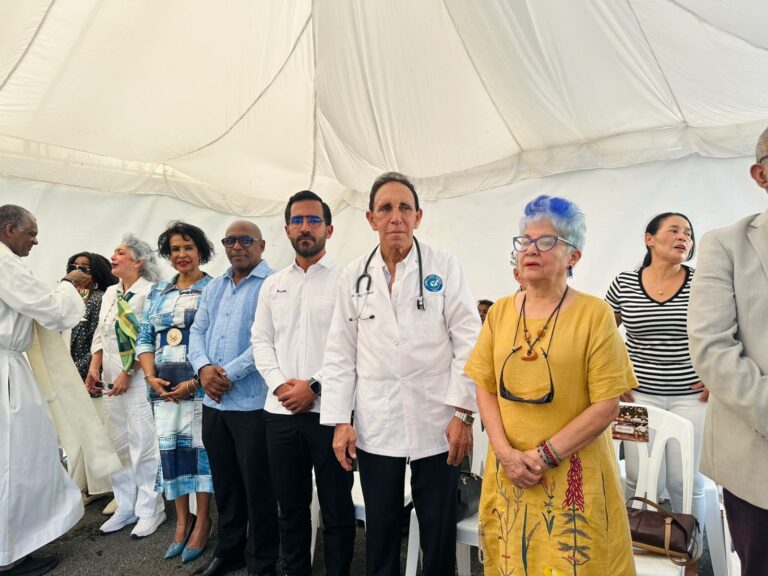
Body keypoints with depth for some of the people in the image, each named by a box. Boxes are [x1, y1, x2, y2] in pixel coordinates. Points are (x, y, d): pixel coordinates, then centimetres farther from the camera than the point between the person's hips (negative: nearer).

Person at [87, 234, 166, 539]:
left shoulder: (150, 292, -10)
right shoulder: (110, 293, 14)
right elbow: (100, 334, 16)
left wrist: (128, 373, -15)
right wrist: (94, 368, 5)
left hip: (138, 379, -7)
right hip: (111, 380, 8)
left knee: (143, 445, -2)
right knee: (118, 445, 14)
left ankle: (150, 510, 13)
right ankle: (125, 507, 27)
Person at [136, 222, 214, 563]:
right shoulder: (158, 292, 13)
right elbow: (145, 338, 13)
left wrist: (195, 381, -16)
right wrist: (151, 377, -2)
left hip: (199, 384, -5)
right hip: (163, 386, 5)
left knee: (199, 447, 2)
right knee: (170, 449, 9)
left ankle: (202, 522, 19)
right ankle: (182, 521, 26)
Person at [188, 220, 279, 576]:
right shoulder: (214, 287, 15)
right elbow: (197, 331, 11)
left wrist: (229, 373, -17)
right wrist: (203, 367, -7)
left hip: (252, 402, -6)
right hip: (214, 401, 7)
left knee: (257, 486, 6)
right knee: (224, 482, 19)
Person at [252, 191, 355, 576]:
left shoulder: (344, 280, -3)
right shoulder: (272, 285, 13)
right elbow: (260, 340, 10)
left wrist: (315, 387, -14)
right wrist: (280, 384, -5)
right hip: (281, 411, 4)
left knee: (337, 508, 9)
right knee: (290, 506, 18)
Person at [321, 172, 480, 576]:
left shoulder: (444, 267, -1)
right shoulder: (354, 276, 5)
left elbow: (468, 342, -4)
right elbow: (340, 353, 5)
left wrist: (463, 413, -8)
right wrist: (339, 421, 1)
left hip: (436, 424, -1)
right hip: (375, 427, 2)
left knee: (439, 531, 11)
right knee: (380, 529, 15)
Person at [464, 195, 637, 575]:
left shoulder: (594, 314, -8)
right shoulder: (499, 312, 3)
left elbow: (607, 405, -11)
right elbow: (485, 388, 3)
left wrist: (545, 454, -15)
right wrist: (505, 451, -10)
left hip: (573, 473, -3)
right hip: (508, 470, 4)